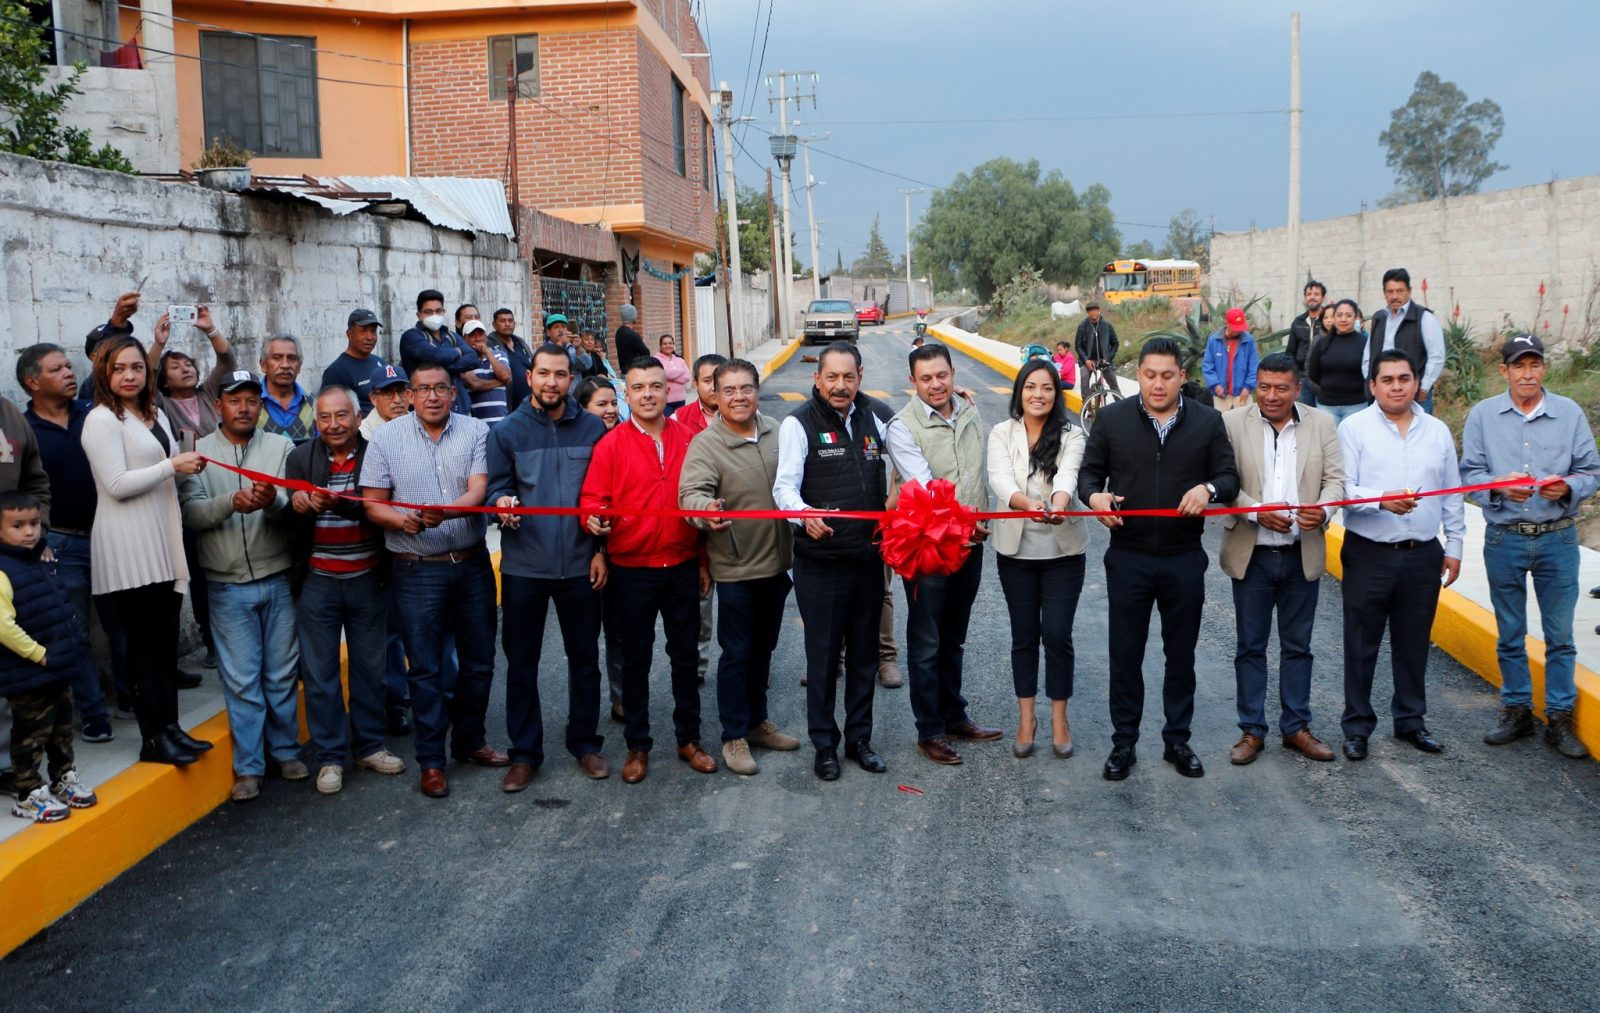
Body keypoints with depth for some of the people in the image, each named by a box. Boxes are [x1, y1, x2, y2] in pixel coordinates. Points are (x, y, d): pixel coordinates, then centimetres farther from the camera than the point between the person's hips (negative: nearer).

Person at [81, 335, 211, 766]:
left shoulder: (156, 415, 15)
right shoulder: (102, 420, -9)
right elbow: (117, 485, -16)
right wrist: (173, 465, -16)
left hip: (164, 543, 7)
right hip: (128, 550, -7)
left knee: (167, 641, 10)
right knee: (144, 644, -2)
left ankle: (170, 727, 18)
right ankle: (153, 739, 5)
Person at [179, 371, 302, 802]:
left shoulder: (281, 446, 4)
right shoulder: (198, 452, 2)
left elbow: (295, 506, -7)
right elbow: (190, 513, -9)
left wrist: (273, 502, -29)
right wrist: (231, 502, -26)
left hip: (279, 578, 1)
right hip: (228, 585, -1)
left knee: (282, 673, 10)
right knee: (241, 679, 4)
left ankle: (286, 750, 26)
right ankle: (249, 766, 14)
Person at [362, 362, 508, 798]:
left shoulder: (476, 432, 0)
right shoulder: (386, 438, 0)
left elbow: (478, 490, -12)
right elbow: (373, 504, 0)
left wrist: (445, 511, -32)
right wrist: (402, 520, -21)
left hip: (473, 563, 2)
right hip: (417, 569, -1)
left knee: (479, 661, 12)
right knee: (425, 668, 3)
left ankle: (469, 740, 31)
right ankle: (431, 761, 14)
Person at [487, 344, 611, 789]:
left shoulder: (592, 428, 2)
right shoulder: (506, 431, 1)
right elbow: (496, 487, 0)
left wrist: (601, 550, 0)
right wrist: (502, 504, -23)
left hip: (580, 565, 1)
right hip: (523, 567, 0)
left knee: (585, 659, 11)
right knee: (521, 662, 7)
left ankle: (585, 742, 27)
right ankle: (525, 752, 19)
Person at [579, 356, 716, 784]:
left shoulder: (688, 440, 3)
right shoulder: (611, 445, -5)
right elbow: (593, 498, -7)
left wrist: (703, 561, 9)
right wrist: (595, 519, -31)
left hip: (682, 567, 2)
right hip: (632, 570, -2)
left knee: (685, 655, 12)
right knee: (636, 659, 9)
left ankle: (689, 739, 26)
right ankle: (637, 745, 22)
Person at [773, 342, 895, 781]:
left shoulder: (876, 416, 5)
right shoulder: (799, 423, -8)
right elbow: (784, 485, -16)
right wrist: (805, 514, -36)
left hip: (868, 557, 4)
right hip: (820, 561, -4)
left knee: (864, 651, 14)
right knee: (823, 654, 4)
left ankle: (859, 737, 28)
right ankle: (824, 744, 19)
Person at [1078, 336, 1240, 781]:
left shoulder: (1208, 422, 1)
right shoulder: (1112, 418, 0)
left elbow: (1229, 477, 2)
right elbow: (1089, 471, 6)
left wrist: (1209, 488, -21)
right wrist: (1094, 494, -17)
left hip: (1184, 560, 1)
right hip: (1128, 558, -1)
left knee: (1181, 655, 12)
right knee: (1125, 654, 6)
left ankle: (1177, 741, 27)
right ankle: (1123, 743, 20)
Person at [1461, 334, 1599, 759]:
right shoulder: (1482, 415, 1)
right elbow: (1469, 472, -1)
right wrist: (1500, 485, -19)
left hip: (1557, 538, 0)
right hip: (1504, 540, 0)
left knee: (1560, 635, 4)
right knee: (1510, 635, 11)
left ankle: (1560, 718, 15)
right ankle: (1516, 710, 25)